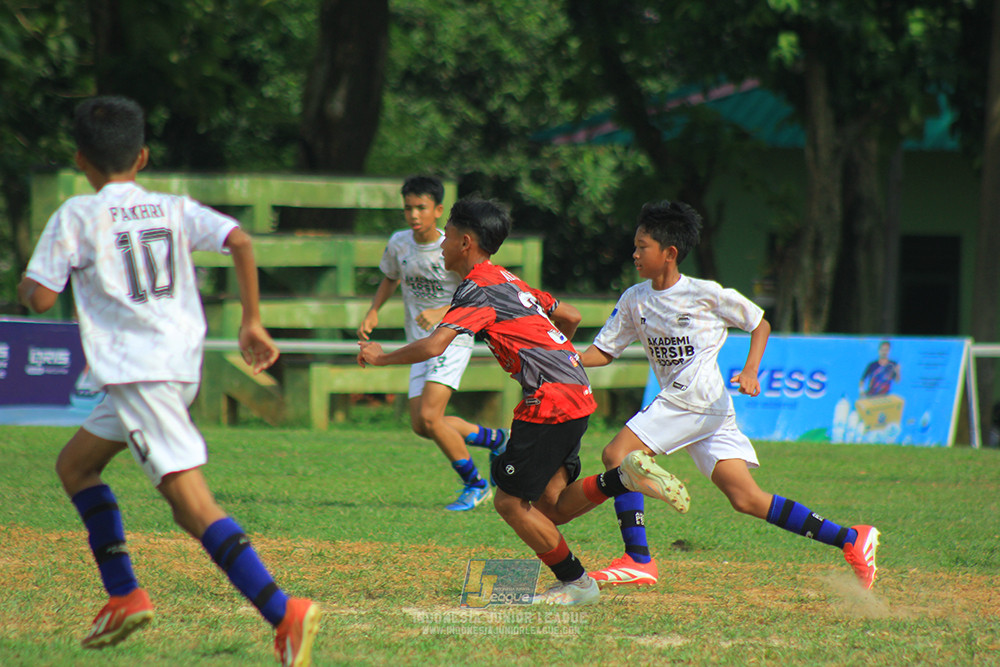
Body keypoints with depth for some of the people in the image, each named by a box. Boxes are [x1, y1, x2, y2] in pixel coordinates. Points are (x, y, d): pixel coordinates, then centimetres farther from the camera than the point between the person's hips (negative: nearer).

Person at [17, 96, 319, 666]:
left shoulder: (76, 217, 1)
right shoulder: (175, 209, 15)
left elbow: (41, 298, -3)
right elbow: (239, 240, 1)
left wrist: (25, 286, 20)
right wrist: (252, 322, 6)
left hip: (137, 372, -7)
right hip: (184, 365, 7)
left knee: (191, 501, -16)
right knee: (75, 465, 24)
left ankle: (284, 612, -30)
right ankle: (124, 595, 19)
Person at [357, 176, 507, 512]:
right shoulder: (398, 244, 0)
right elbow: (390, 279, 19)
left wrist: (440, 313, -30)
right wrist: (372, 313, 3)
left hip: (453, 338, -7)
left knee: (429, 416, -19)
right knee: (421, 426, 5)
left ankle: (475, 484, -1)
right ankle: (496, 438, 27)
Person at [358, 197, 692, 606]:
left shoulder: (477, 290, -9)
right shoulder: (509, 281, 19)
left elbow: (433, 346, -20)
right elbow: (570, 316, 28)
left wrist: (381, 357, -4)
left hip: (550, 400, -9)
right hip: (578, 394, 9)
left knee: (511, 502, 0)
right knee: (550, 507, 8)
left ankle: (576, 583, 3)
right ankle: (625, 477, -7)